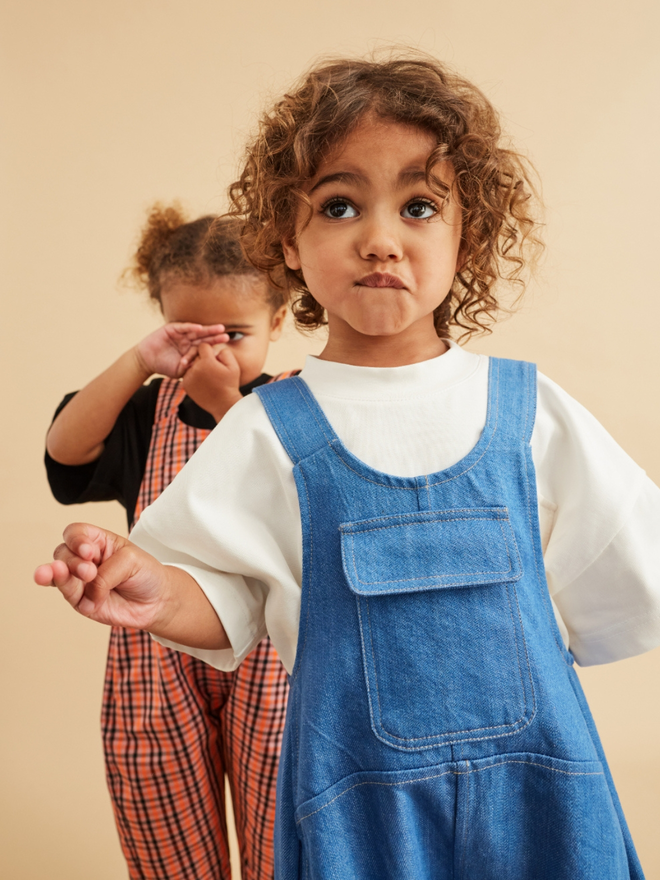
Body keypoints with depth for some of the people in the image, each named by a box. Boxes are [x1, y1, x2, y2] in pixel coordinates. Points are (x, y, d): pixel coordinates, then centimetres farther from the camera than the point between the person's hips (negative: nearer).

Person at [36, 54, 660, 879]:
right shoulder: (270, 432, -6)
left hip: (533, 779, 2)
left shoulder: (530, 410, -3)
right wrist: (160, 595, -20)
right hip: (356, 793, -1)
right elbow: (229, 601, -4)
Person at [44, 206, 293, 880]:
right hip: (158, 663, 2)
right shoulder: (149, 412, 5)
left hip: (264, 653, -2)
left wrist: (228, 405, -19)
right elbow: (65, 449, -10)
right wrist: (139, 363, -18)